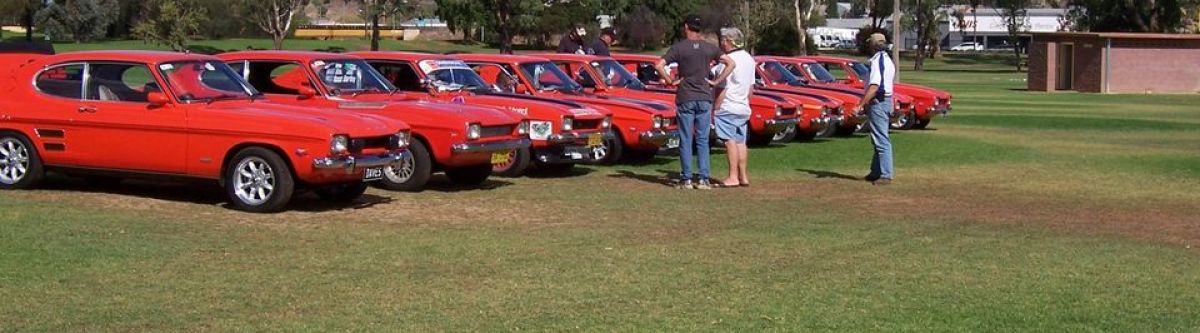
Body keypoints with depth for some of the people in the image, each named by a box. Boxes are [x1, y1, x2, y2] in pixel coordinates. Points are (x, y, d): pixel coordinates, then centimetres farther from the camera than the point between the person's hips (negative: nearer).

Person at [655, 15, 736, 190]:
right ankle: (703, 179, 2)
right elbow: (731, 64, -1)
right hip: (704, 98, 2)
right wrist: (716, 81, 1)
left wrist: (670, 81, -3)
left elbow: (659, 65, -14)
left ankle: (686, 179, 3)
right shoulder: (709, 48, 3)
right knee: (702, 140, 5)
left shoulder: (678, 47, -4)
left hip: (685, 99, -2)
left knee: (686, 141, 3)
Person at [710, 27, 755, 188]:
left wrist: (715, 108, -12)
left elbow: (722, 89, -17)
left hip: (728, 108, -9)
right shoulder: (749, 58, 10)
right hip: (743, 108, 9)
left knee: (730, 141, -6)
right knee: (740, 142, 12)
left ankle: (733, 177, -6)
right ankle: (743, 176, 14)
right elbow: (751, 86, 16)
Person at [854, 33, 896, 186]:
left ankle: (886, 175, -9)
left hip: (877, 103, -11)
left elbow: (874, 87, -26)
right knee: (880, 139, 17)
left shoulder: (877, 61, -17)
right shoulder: (888, 61, 15)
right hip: (887, 100, 11)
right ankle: (877, 172, 24)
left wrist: (860, 105, -27)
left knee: (881, 140, -9)